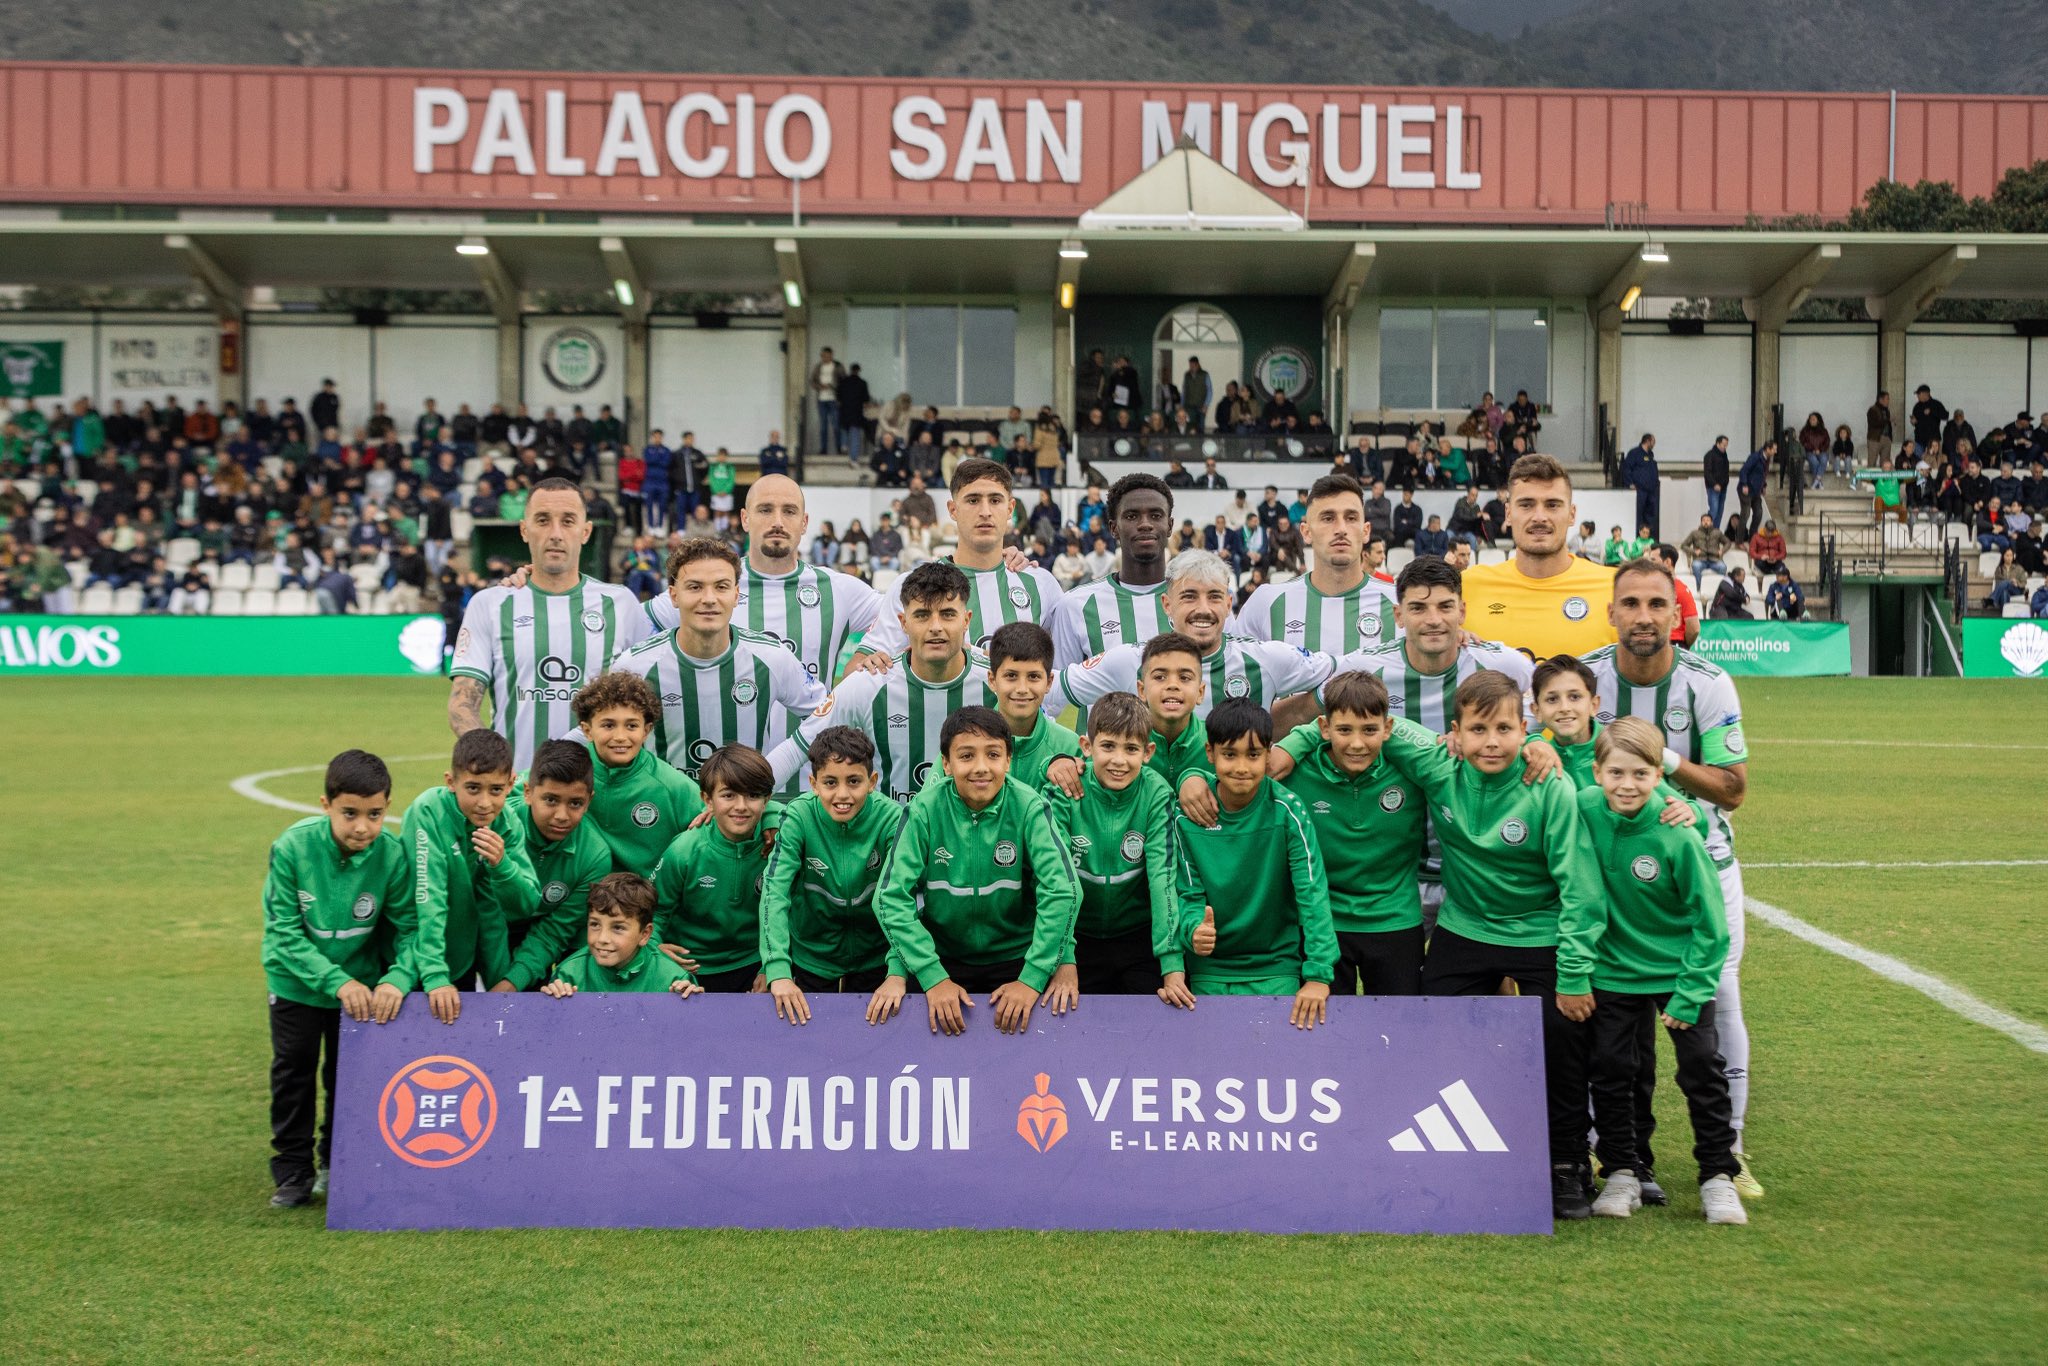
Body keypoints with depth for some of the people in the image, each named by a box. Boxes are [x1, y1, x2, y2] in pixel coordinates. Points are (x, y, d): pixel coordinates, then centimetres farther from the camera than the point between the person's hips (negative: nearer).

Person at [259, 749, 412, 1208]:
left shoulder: (392, 855, -23)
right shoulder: (292, 847, -26)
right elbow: (284, 932, -23)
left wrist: (396, 980, -35)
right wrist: (335, 981, -31)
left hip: (361, 980, 1)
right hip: (297, 978, -1)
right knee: (293, 1068, 4)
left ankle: (338, 1162, 31)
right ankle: (293, 1169, 18)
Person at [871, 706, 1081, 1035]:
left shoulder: (1028, 808, -15)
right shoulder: (925, 809, -14)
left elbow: (1061, 892, -20)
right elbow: (892, 897, -16)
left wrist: (1032, 978, -24)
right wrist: (933, 978, -23)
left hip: (1015, 957, 0)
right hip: (944, 957, 0)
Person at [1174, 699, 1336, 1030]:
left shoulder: (1287, 810, -15)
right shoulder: (1188, 816, -8)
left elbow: (1313, 893, -17)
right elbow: (1191, 894, -3)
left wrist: (1318, 975, -24)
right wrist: (1194, 930, -26)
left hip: (1276, 968, -2)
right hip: (1210, 971, 2)